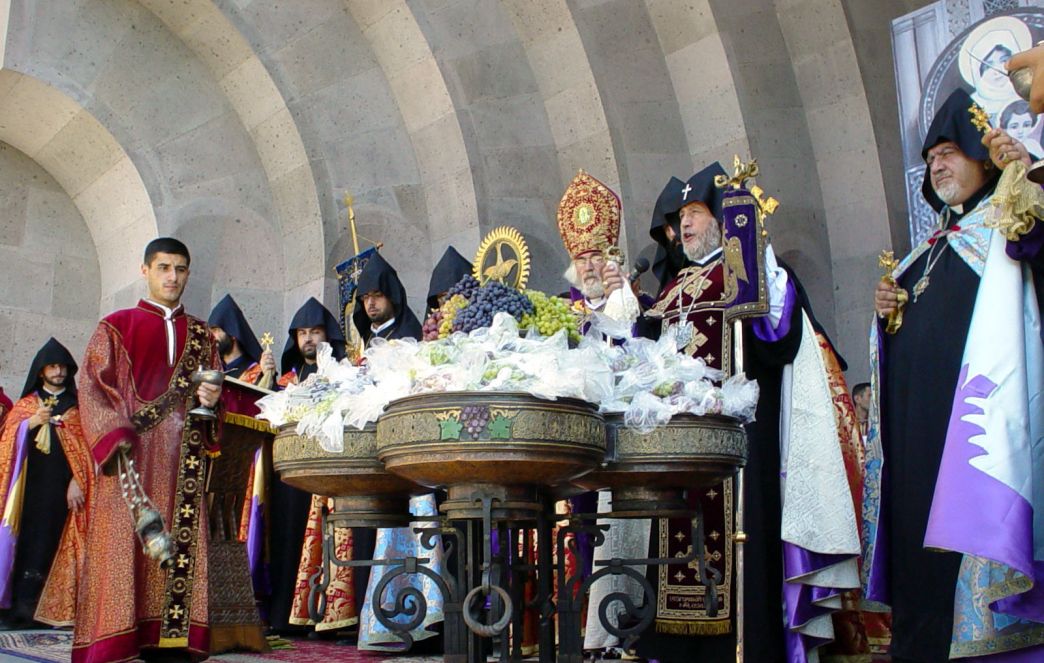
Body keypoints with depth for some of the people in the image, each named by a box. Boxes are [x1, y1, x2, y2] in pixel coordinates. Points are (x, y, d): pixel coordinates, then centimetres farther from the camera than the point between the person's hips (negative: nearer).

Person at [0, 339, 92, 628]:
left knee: (51, 544, -6)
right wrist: (31, 423, -10)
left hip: (62, 489, -1)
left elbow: (85, 448, 3)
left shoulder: (77, 406, 10)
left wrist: (78, 481, -8)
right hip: (30, 487, 1)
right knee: (28, 542, -6)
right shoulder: (26, 404, 16)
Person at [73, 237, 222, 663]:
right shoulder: (116, 327, 10)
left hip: (184, 461, 3)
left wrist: (213, 398, -6)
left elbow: (215, 387, 19)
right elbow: (93, 389, 2)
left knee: (181, 544, -4)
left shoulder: (201, 336, 19)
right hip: (131, 459, -2)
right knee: (126, 545, -8)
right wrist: (115, 439, -13)